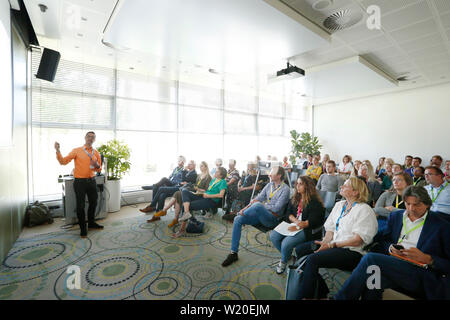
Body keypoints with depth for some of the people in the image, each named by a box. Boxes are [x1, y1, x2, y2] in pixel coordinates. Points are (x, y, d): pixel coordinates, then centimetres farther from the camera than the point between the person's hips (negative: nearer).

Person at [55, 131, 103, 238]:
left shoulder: (96, 153, 6)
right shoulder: (77, 151, -3)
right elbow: (63, 161, -8)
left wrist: (97, 165, -11)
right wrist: (58, 151, -21)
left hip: (91, 181, 4)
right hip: (80, 182, -4)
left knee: (93, 203, 15)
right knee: (80, 206, 1)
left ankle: (91, 223, 35)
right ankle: (83, 228, 18)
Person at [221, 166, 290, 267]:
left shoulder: (285, 189, -6)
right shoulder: (269, 185, 15)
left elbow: (276, 208, -13)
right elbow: (258, 198, 10)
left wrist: (262, 205, -8)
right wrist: (246, 208, -3)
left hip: (273, 219, -7)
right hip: (260, 215, 7)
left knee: (257, 205, -37)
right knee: (238, 220, -15)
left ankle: (235, 214, -8)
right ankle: (233, 253, -7)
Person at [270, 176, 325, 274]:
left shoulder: (315, 202, -11)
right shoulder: (295, 198, 12)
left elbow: (312, 221, -16)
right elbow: (289, 212, 8)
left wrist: (300, 226, -26)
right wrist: (296, 221, -11)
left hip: (306, 229, -7)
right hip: (293, 225, 7)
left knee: (286, 242, -27)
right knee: (273, 235, -10)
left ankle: (283, 262, 7)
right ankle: (287, 255, 14)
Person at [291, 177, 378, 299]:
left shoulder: (365, 210, -8)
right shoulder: (339, 205, 16)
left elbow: (357, 240, -15)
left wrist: (331, 245, -17)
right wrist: (324, 242, -6)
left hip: (352, 252, -8)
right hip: (333, 245, 8)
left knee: (312, 259, -28)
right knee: (299, 249, -6)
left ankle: (303, 296, -10)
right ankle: (322, 292, 5)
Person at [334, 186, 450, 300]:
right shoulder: (395, 216, 19)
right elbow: (382, 241, 23)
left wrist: (426, 258, -15)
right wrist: (390, 247, 1)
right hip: (394, 266, 4)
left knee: (370, 258, -30)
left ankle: (341, 297, -20)